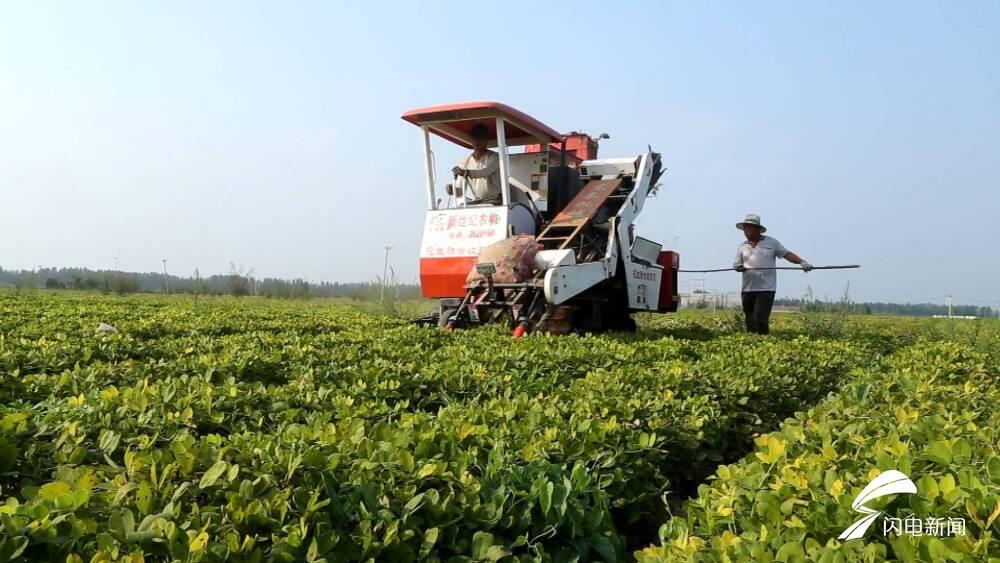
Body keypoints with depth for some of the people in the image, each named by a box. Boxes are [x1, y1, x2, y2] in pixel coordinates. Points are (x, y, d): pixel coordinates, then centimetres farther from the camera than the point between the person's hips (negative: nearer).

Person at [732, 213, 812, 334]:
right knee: (750, 322, 6)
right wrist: (738, 267, -15)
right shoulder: (743, 246, 13)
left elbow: (787, 254, 4)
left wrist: (802, 262, -11)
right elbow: (736, 264, 9)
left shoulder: (771, 242, 5)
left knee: (760, 320, -15)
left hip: (766, 289, -4)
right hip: (748, 289, 4)